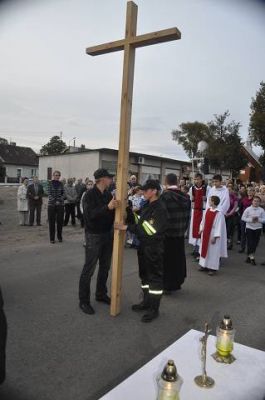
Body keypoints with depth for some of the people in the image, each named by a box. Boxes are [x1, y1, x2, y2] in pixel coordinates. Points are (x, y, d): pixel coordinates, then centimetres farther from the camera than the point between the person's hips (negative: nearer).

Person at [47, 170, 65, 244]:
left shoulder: (61, 184, 7)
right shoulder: (50, 183, 0)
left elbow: (63, 193, 6)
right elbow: (49, 194, -5)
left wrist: (60, 200, -10)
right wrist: (55, 201, -14)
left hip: (60, 204, 2)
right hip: (51, 204, -2)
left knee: (60, 221, 5)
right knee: (51, 222, 2)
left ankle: (59, 237, 18)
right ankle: (52, 238, 10)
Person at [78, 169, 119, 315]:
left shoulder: (108, 194, 6)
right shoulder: (90, 195, -15)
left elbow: (114, 212, 9)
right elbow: (90, 214, -28)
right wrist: (108, 207, -38)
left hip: (108, 234, 7)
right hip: (94, 236, -7)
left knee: (105, 267, 17)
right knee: (89, 269, 0)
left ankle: (101, 294, 33)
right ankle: (83, 301, 13)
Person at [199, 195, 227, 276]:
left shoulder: (219, 213, -20)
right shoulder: (208, 210, 3)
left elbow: (219, 226, -20)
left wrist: (215, 237, -20)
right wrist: (201, 229, 12)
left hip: (213, 235, -8)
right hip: (205, 234, 8)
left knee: (213, 251, 3)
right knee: (205, 249, 15)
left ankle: (213, 268, 14)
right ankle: (205, 265, 28)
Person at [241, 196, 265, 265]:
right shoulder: (248, 209, -5)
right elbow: (243, 218, -4)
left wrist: (258, 219, -19)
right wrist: (251, 220, -17)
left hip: (258, 228, 2)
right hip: (249, 227, -2)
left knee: (255, 244, 6)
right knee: (250, 243, -4)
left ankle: (249, 256, 20)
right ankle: (252, 257, 3)